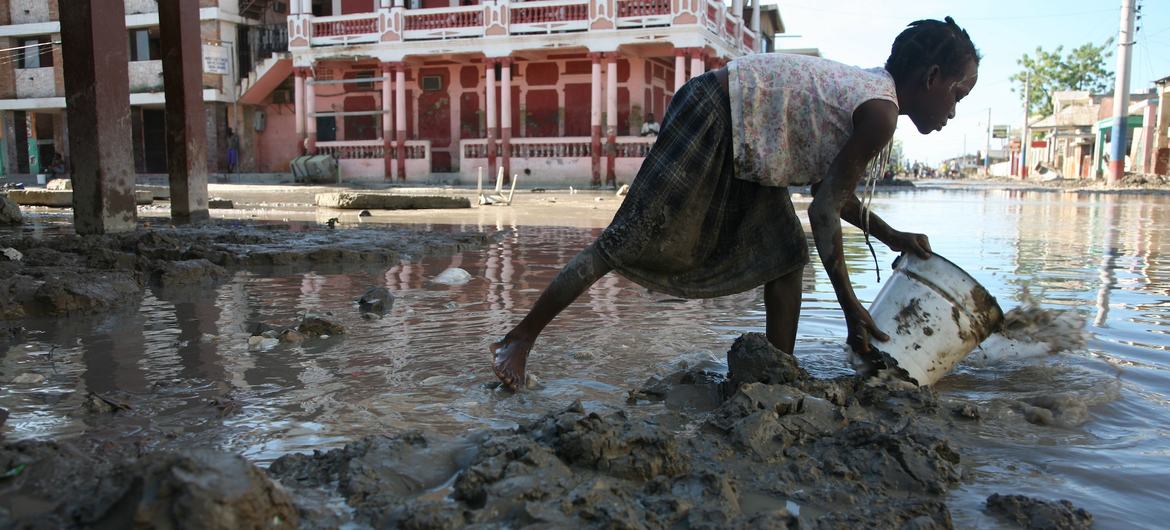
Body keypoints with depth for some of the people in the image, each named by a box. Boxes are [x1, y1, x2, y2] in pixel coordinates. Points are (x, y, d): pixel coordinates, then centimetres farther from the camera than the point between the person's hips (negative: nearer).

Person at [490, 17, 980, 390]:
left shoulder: (868, 91, 13)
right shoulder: (881, 113, -16)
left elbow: (829, 188, 22)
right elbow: (824, 211, -17)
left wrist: (890, 237, 24)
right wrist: (851, 308, -11)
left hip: (744, 143, 11)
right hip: (711, 118, -11)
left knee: (785, 256, 9)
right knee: (629, 240, -9)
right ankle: (519, 340, 0)